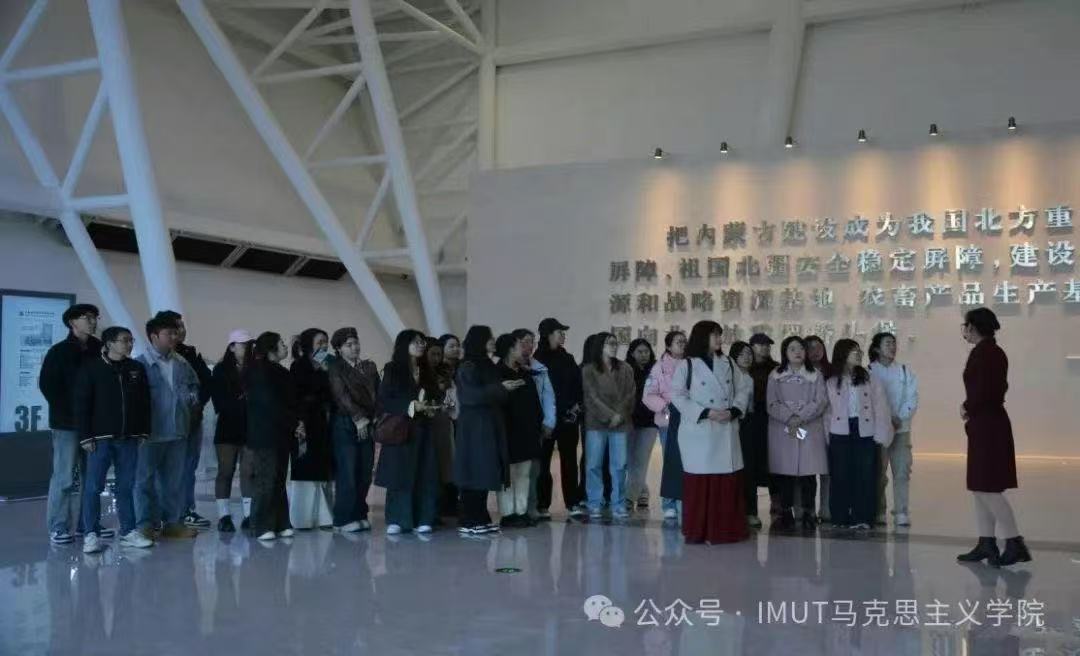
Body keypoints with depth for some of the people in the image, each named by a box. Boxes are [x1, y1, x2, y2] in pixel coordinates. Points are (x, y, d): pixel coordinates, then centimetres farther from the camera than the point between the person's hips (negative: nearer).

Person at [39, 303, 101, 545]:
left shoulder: (98, 351, 9)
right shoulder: (59, 352, -2)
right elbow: (47, 385, -6)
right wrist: (69, 413, -10)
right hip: (67, 424, -4)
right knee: (64, 477, -3)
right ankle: (58, 527, 4)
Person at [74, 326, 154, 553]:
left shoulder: (137, 369, 10)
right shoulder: (91, 369, -3)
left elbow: (144, 403, 13)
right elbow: (82, 405, -5)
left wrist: (144, 432, 6)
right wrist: (85, 436, -9)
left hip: (128, 438, 4)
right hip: (100, 438, -4)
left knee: (126, 487, 8)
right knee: (93, 487, -2)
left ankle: (128, 532, 15)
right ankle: (91, 534, 5)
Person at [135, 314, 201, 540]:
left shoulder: (181, 363, 10)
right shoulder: (142, 363, -9)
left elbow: (195, 385, 25)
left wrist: (193, 397, 6)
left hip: (178, 430, 6)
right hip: (151, 432, -6)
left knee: (175, 479, 12)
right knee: (146, 479, 0)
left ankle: (173, 522, 21)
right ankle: (146, 524, 7)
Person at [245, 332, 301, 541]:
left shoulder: (281, 373, 17)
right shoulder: (259, 371, -7)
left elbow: (292, 401, 16)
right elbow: (271, 404, -12)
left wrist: (297, 423, -2)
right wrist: (295, 424, -8)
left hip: (281, 435, 7)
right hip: (264, 435, -7)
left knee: (279, 481, 7)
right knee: (265, 481, -7)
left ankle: (280, 524, 10)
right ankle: (262, 527, -3)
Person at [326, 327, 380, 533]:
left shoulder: (369, 367, 17)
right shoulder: (335, 369, 2)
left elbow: (377, 393, 12)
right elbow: (341, 396, -8)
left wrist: (375, 418, -1)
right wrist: (358, 418, -15)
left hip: (367, 426, 5)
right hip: (345, 425, -5)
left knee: (365, 473, 2)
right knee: (347, 473, -7)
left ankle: (360, 515, 12)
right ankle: (344, 520, -1)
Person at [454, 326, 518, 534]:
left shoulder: (488, 366, 16)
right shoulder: (467, 368, -8)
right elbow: (473, 396, -18)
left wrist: (509, 387, 7)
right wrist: (500, 388, -18)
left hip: (490, 425, 8)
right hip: (474, 427, -8)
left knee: (484, 473, 8)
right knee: (474, 473, -7)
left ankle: (481, 519, 13)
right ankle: (468, 522, -4)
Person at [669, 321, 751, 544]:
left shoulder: (728, 363, 12)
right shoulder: (686, 365, -2)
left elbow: (743, 388, 12)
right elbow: (678, 396, -7)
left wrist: (734, 410, -6)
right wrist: (705, 413, -14)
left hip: (726, 432, 4)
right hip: (698, 432, -4)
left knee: (729, 481, 4)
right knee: (699, 483, -2)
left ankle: (726, 529, 14)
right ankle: (698, 531, 8)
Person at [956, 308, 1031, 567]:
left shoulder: (981, 353, -16)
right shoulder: (995, 352, 14)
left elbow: (982, 390, -24)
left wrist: (967, 408, -7)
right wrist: (972, 408, 9)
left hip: (985, 426, -10)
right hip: (992, 423, 10)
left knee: (987, 488, -8)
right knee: (982, 487, 13)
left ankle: (1015, 543, -7)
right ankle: (986, 544, 16)